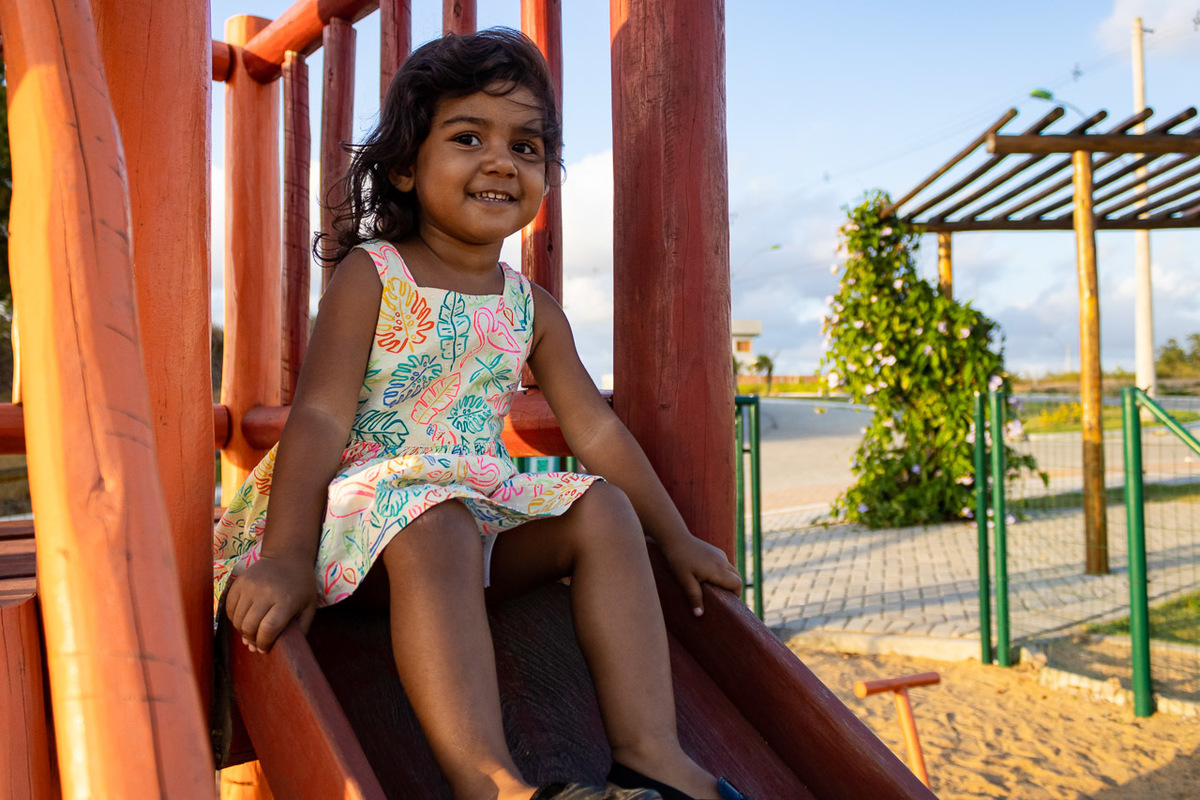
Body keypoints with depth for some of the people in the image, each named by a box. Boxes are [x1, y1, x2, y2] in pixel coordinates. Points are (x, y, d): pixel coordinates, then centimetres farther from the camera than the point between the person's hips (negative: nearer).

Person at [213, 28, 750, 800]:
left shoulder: (533, 307, 12)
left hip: (485, 509, 5)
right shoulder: (371, 276, -3)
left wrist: (676, 539, 14)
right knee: (436, 531, -36)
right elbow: (320, 417, -12)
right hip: (366, 498, -5)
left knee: (603, 510, -14)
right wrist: (286, 558, -25)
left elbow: (596, 427, 13)